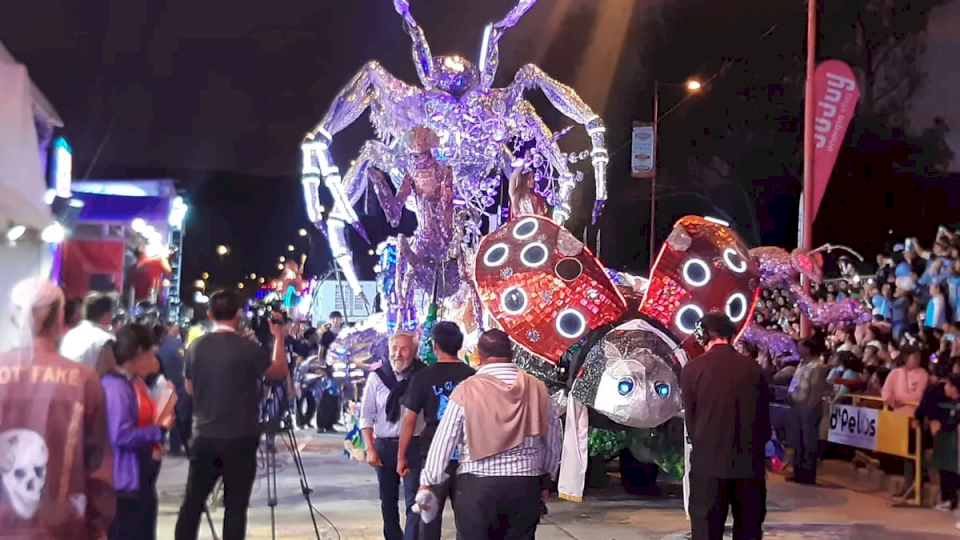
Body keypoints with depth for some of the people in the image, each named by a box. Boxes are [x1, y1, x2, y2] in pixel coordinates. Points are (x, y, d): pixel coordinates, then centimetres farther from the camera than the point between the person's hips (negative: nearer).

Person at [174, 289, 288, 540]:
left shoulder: (196, 347, 1)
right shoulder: (248, 348, -10)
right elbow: (279, 372, 5)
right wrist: (278, 337, 14)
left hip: (204, 436, 4)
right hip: (240, 438, -4)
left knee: (193, 501, 9)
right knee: (235, 506, 1)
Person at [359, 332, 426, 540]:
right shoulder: (377, 376, -1)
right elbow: (366, 416, 3)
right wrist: (370, 450, -2)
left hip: (414, 445, -2)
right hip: (384, 445, 2)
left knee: (414, 501, -7)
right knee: (388, 500, 15)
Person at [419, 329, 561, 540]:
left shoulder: (467, 390, -6)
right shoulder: (538, 389, 3)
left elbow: (444, 441, -3)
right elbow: (553, 442, 10)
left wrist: (428, 482, 6)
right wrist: (546, 481, 23)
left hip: (477, 486, -3)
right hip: (526, 485, 3)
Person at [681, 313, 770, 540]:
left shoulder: (693, 369, -5)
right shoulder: (753, 368, 3)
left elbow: (690, 418, 2)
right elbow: (764, 417, 8)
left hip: (709, 462, -3)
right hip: (750, 462, 3)